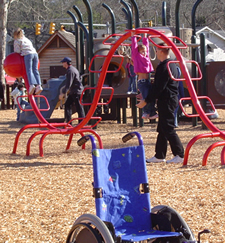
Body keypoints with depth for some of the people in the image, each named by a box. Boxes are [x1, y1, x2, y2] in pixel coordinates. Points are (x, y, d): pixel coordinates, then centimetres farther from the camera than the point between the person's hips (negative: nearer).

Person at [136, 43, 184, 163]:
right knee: (162, 129, 13)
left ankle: (180, 155, -8)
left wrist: (146, 101, -15)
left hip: (166, 100, -10)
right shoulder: (172, 65, 15)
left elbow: (158, 87, -20)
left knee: (168, 129, -8)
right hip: (171, 99, 10)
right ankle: (159, 156, 18)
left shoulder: (164, 67, -17)